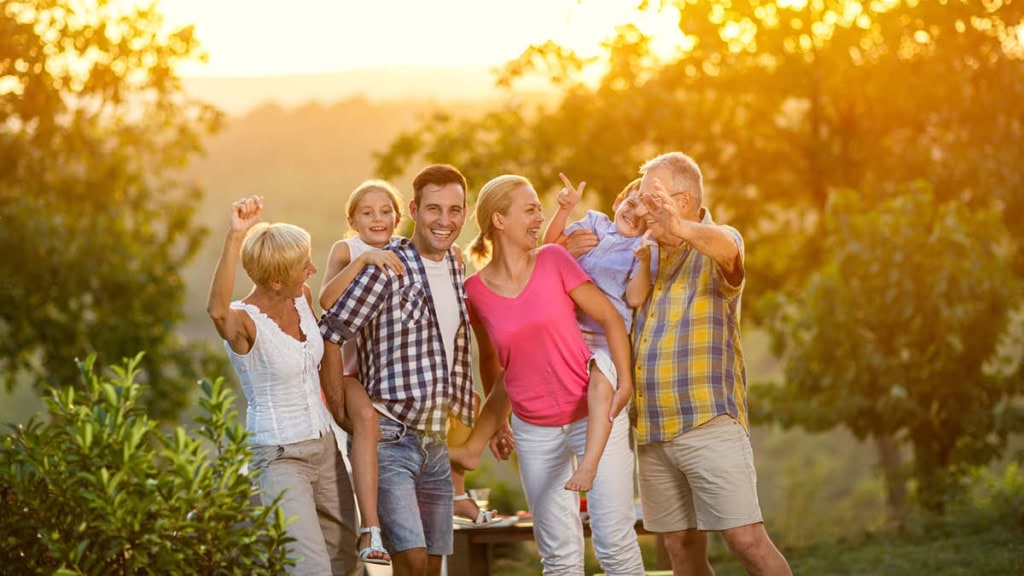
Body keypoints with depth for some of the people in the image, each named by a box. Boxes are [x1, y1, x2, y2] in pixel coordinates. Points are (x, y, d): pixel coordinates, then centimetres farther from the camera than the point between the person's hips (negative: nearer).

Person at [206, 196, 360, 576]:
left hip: (324, 448, 8)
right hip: (278, 457, -8)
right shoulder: (243, 322, -21)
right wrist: (235, 238, -56)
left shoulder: (302, 297, 0)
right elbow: (217, 310, -48)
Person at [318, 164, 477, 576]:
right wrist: (345, 418, -14)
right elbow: (329, 336, -14)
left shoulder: (454, 266, 11)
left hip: (437, 444, 7)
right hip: (390, 437, -7)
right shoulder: (387, 267, -12)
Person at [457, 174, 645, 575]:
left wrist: (625, 383, -14)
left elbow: (610, 318, -3)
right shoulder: (475, 291, -3)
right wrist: (492, 422, 19)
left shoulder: (554, 260, -7)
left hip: (594, 416, -1)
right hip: (534, 430, 1)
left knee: (615, 542, -3)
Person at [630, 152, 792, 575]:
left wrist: (682, 228, -51)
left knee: (746, 539, -12)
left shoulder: (715, 245, -3)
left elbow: (727, 249, -28)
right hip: (652, 432, 6)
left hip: (709, 424, -6)